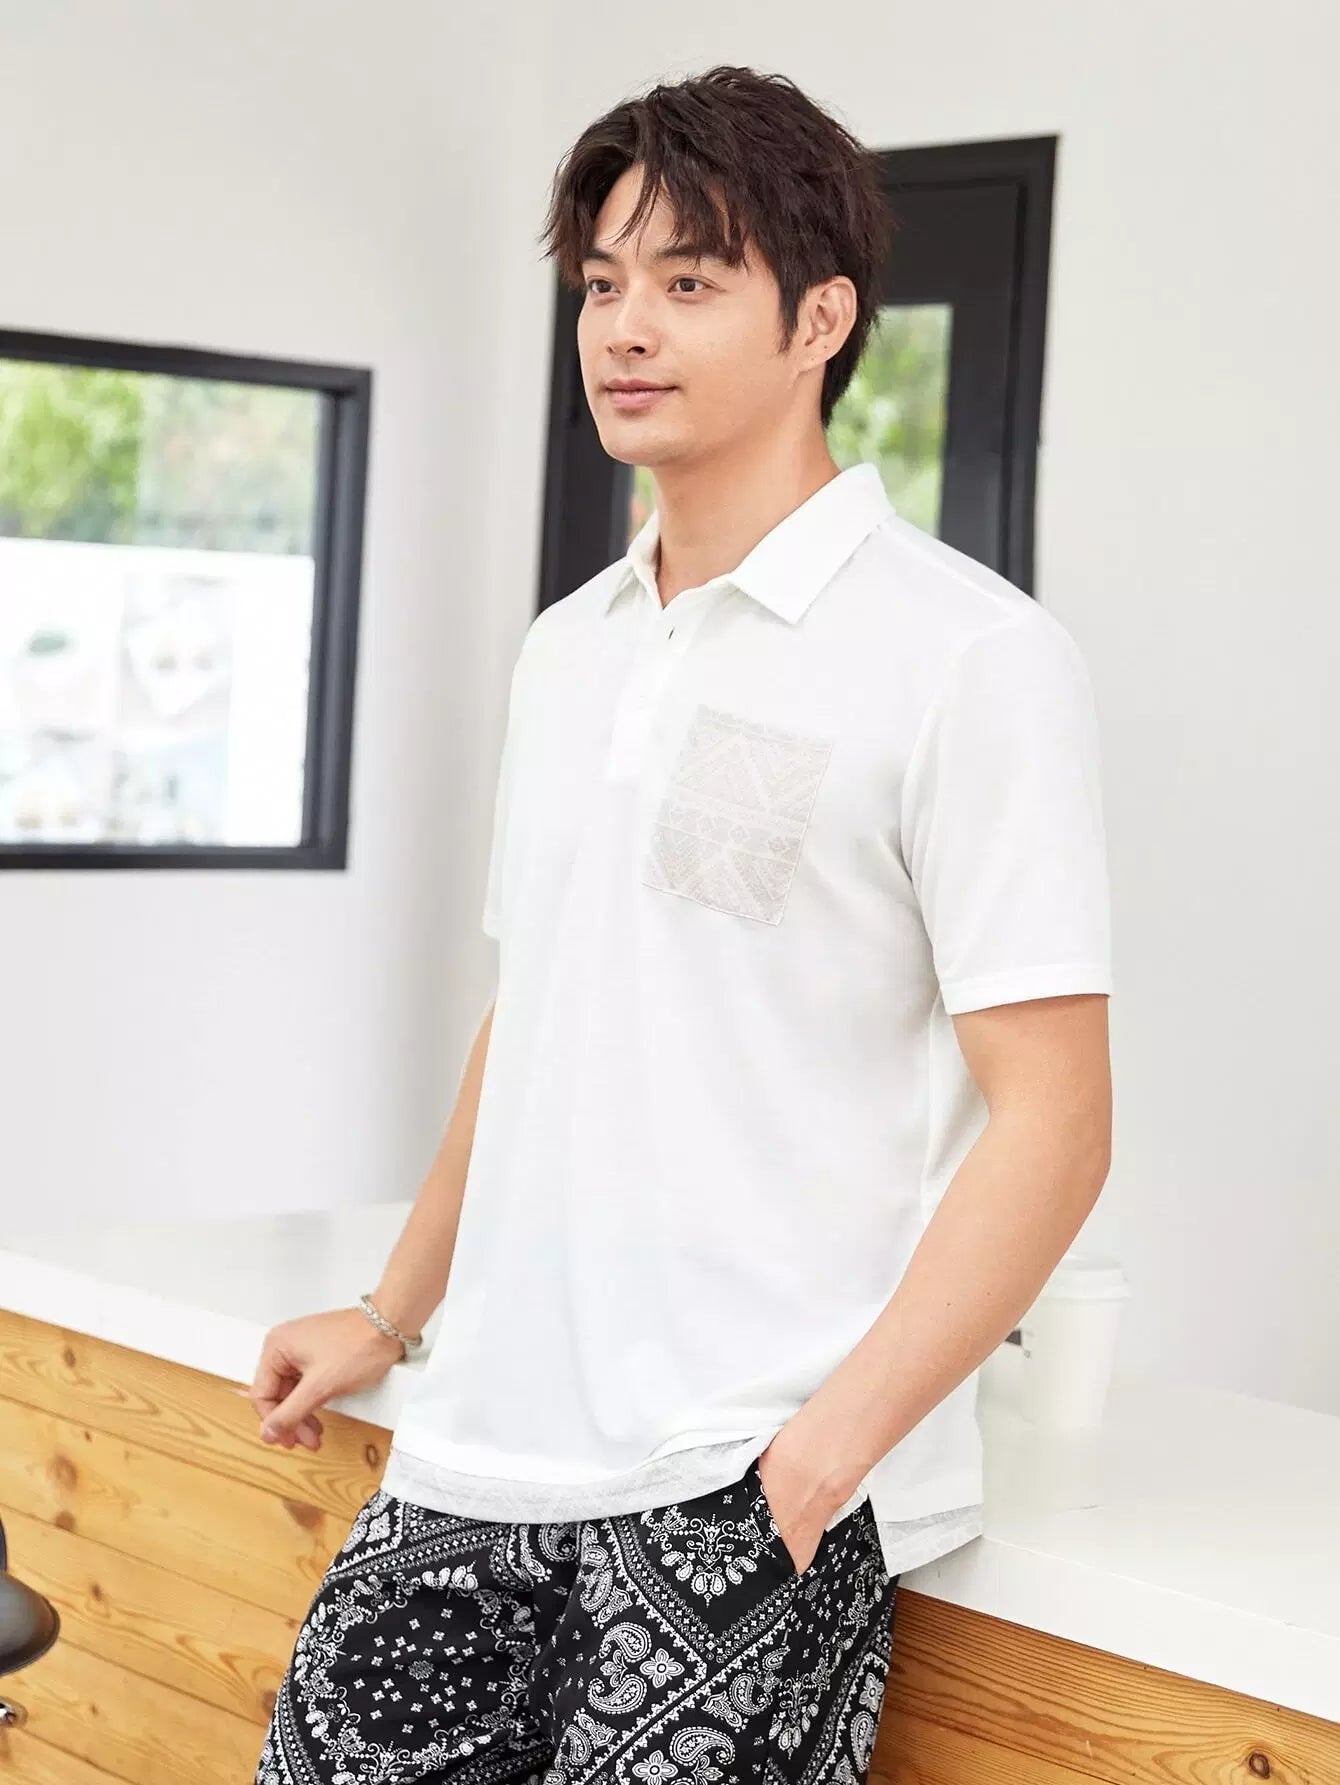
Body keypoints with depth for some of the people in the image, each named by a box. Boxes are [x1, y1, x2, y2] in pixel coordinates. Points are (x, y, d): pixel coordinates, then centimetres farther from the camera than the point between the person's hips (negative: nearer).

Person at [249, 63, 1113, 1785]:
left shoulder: (974, 657, -7)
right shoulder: (564, 651, 15)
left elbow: (1051, 1119, -12)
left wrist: (824, 1450, -18)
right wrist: (394, 1316, 23)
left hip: (746, 1494, -6)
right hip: (482, 1453, 6)